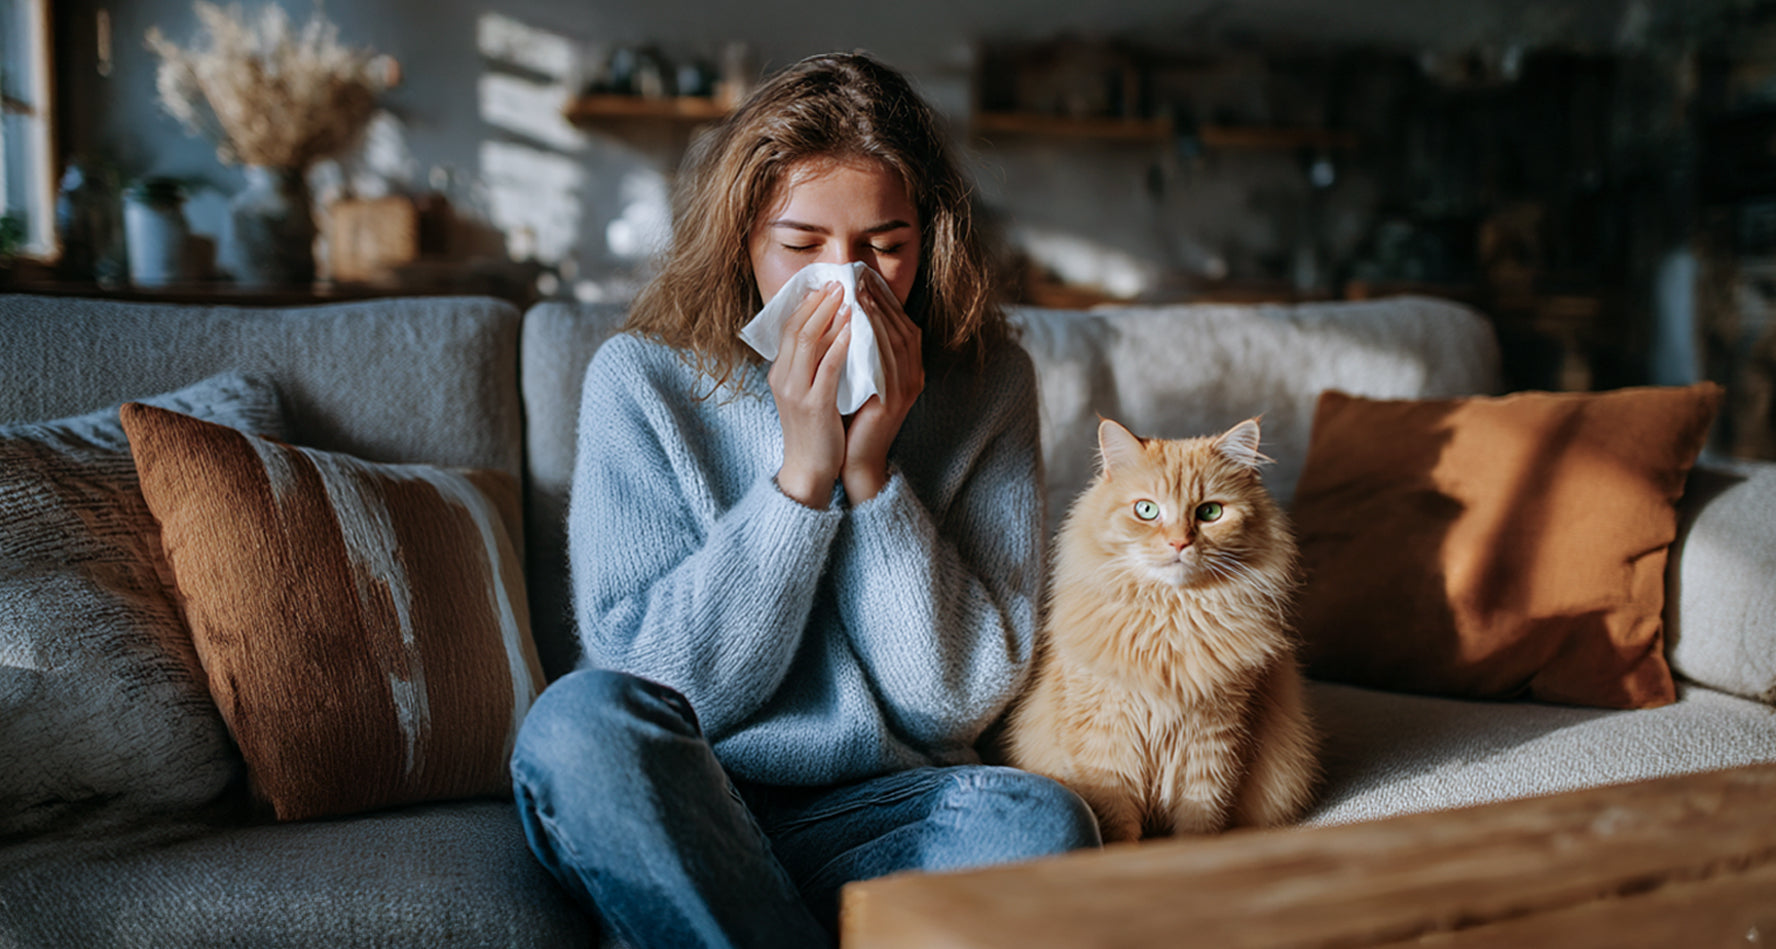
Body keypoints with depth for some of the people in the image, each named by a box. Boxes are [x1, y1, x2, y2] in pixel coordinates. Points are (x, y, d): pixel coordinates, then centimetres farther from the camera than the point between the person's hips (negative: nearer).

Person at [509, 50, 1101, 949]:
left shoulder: (988, 384, -1)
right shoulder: (642, 379, -4)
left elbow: (960, 698, -5)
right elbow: (650, 678, -11)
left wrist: (870, 471, -15)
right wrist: (802, 472, -18)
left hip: (881, 818, 0)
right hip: (670, 819, 0)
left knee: (1042, 821, -30)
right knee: (582, 718, -32)